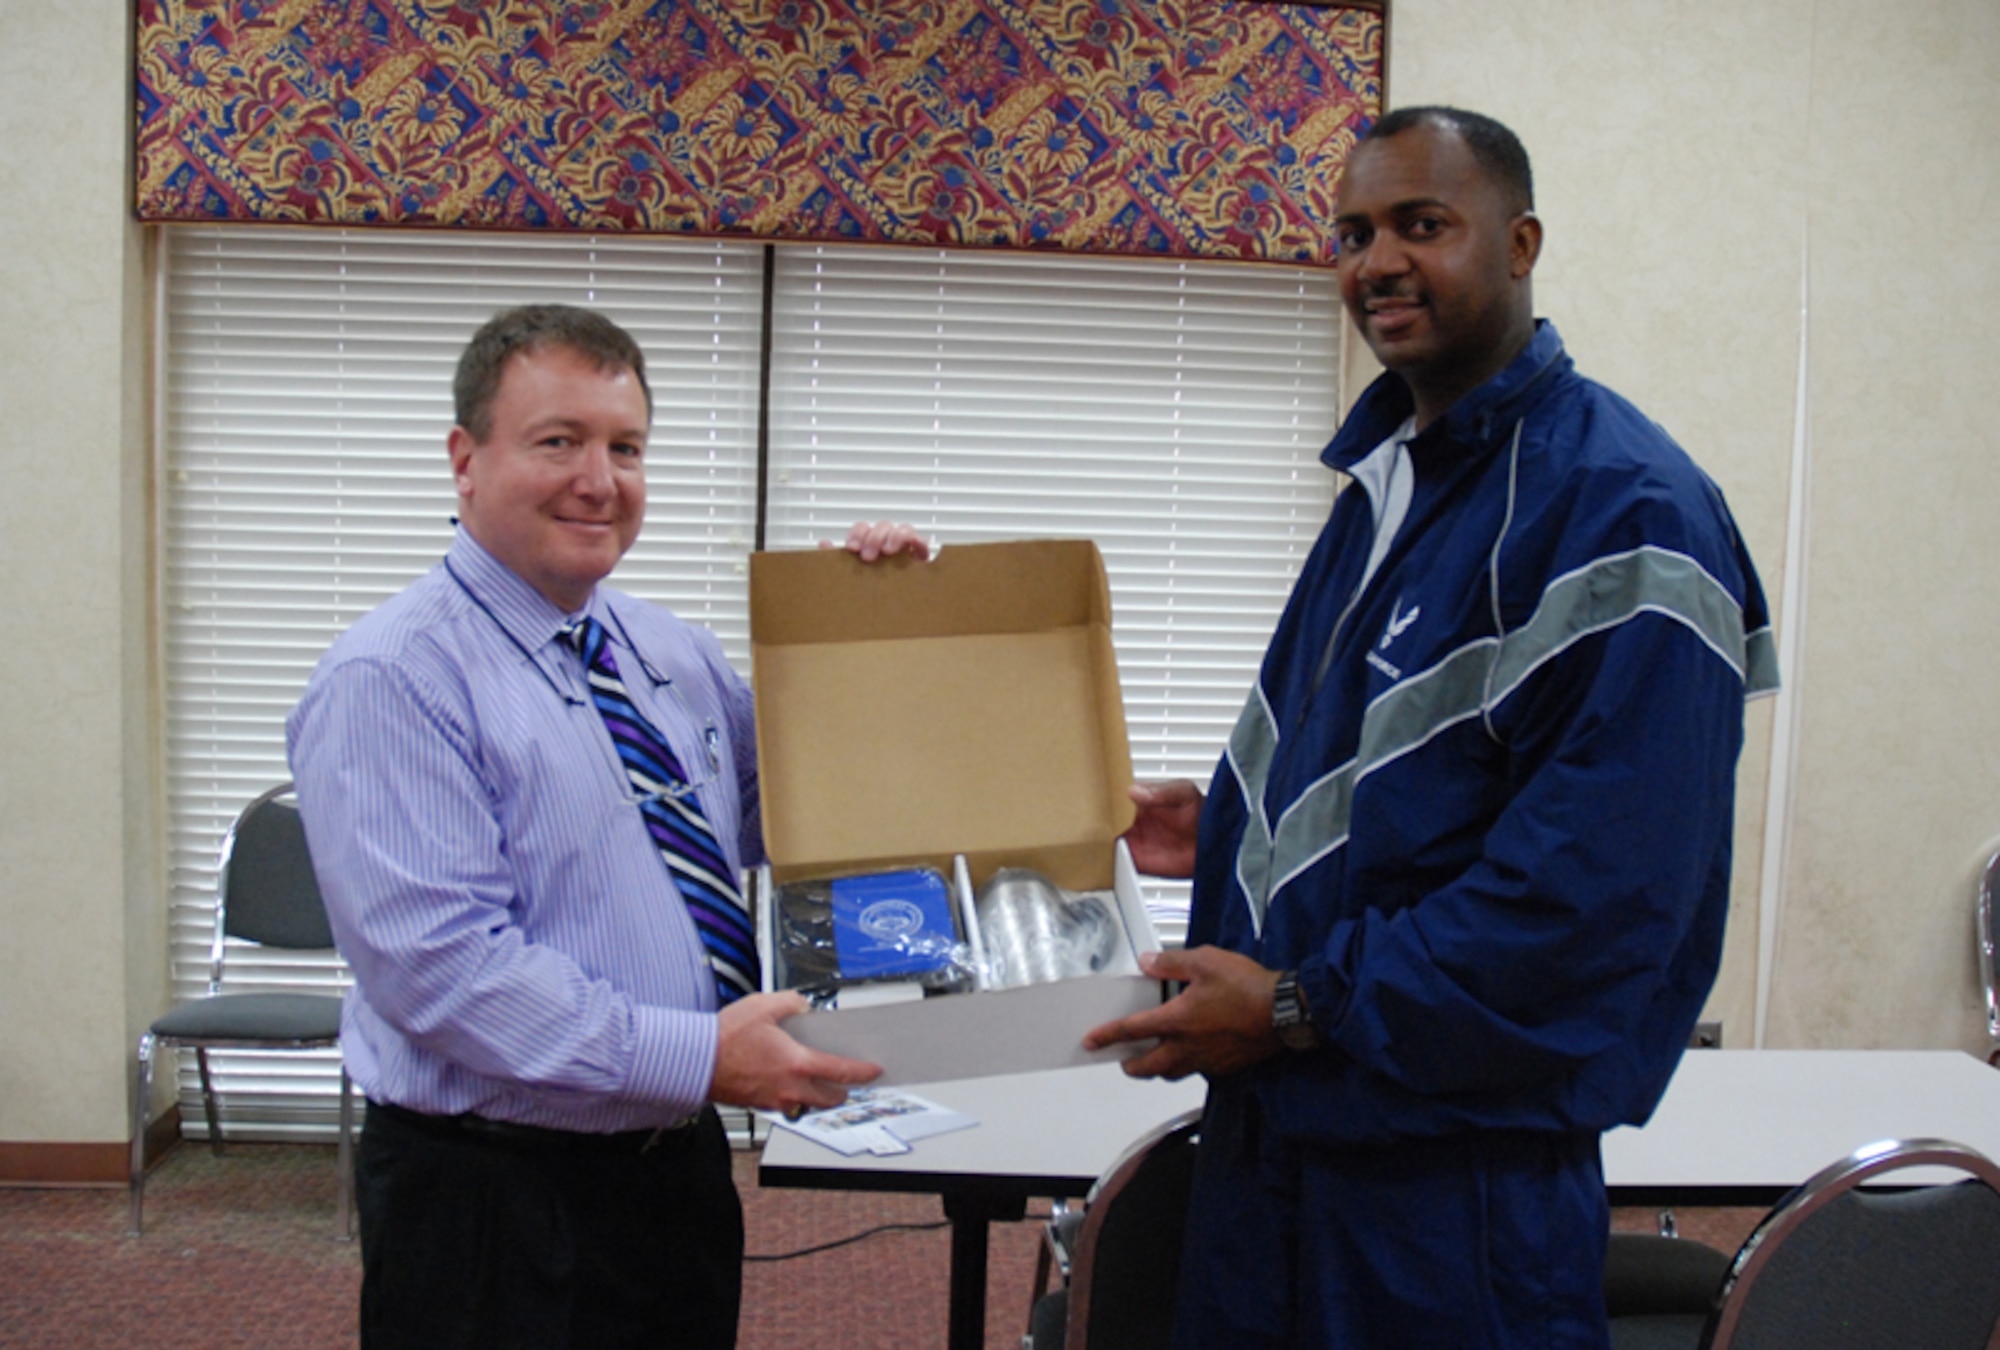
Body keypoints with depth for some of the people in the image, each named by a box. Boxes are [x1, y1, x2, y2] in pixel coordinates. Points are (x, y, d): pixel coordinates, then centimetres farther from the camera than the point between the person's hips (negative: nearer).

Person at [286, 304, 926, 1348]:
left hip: (682, 1163, 7)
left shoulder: (674, 655, 9)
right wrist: (693, 1056, -27)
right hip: (494, 1204, -7)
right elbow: (437, 963, -23)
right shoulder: (388, 682, -15)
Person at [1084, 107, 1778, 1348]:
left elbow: (1600, 879, -24)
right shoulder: (1389, 472, 13)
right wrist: (1233, 825, 11)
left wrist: (1305, 1005, -21)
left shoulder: (1619, 505, -17)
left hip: (1460, 1147, -8)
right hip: (1279, 1106, 9)